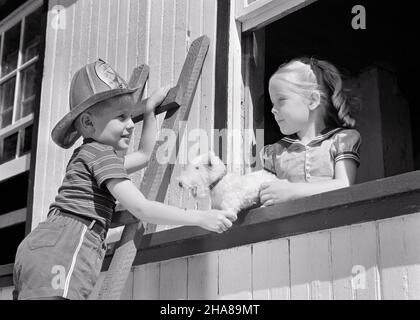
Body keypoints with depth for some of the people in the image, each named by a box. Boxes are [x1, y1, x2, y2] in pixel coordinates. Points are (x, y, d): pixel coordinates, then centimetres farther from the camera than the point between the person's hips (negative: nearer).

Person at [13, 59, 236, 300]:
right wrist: (201, 218, -7)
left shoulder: (87, 154, 29)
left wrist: (150, 110, 46)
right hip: (61, 252, -11)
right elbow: (141, 208, -9)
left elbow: (144, 156, 43)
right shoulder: (102, 154, -2)